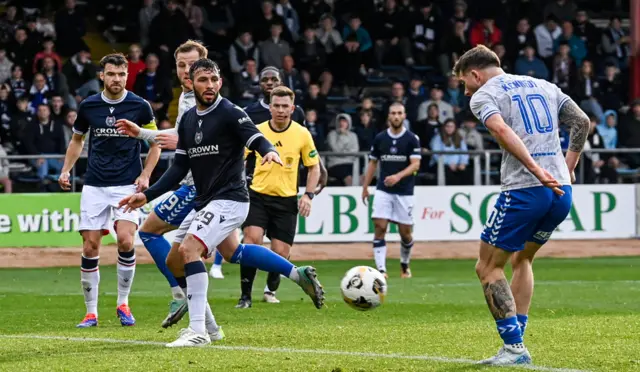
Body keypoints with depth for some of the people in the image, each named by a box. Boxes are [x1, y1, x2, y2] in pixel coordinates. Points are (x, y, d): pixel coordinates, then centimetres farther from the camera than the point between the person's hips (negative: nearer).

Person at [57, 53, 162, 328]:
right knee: (90, 246, -3)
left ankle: (123, 303, 2)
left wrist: (145, 175, -6)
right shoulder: (88, 106, 3)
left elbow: (155, 143, 6)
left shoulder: (140, 106, -3)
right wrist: (66, 170, 6)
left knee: (125, 240, -18)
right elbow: (77, 140, 18)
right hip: (94, 186, 2)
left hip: (128, 185, -2)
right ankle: (91, 312, 7)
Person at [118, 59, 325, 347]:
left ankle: (198, 331, -25)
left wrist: (269, 151, -47)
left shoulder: (230, 113, -11)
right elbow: (180, 167, 13)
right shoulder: (188, 120, 9)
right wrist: (147, 195, 6)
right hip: (204, 202, 9)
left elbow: (257, 139, -23)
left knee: (189, 249, -25)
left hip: (229, 199, -9)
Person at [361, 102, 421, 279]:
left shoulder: (412, 139, -3)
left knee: (405, 232, 3)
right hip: (383, 191, 2)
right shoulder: (380, 138, 6)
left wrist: (398, 176, -27)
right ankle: (381, 269, -14)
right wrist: (365, 187, 11)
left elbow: (415, 164, -12)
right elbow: (373, 163, 14)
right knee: (380, 227, -12)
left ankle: (405, 265, 29)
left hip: (404, 192, -2)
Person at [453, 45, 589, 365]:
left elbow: (502, 130, -17)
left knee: (488, 267, 5)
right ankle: (515, 342, 19)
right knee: (522, 259, 25)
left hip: (523, 191, -7)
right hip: (562, 192, 7)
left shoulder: (483, 95, 2)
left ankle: (514, 348, -4)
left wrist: (536, 169, -23)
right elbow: (582, 122, 17)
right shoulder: (544, 87, 21)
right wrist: (568, 167, 16)